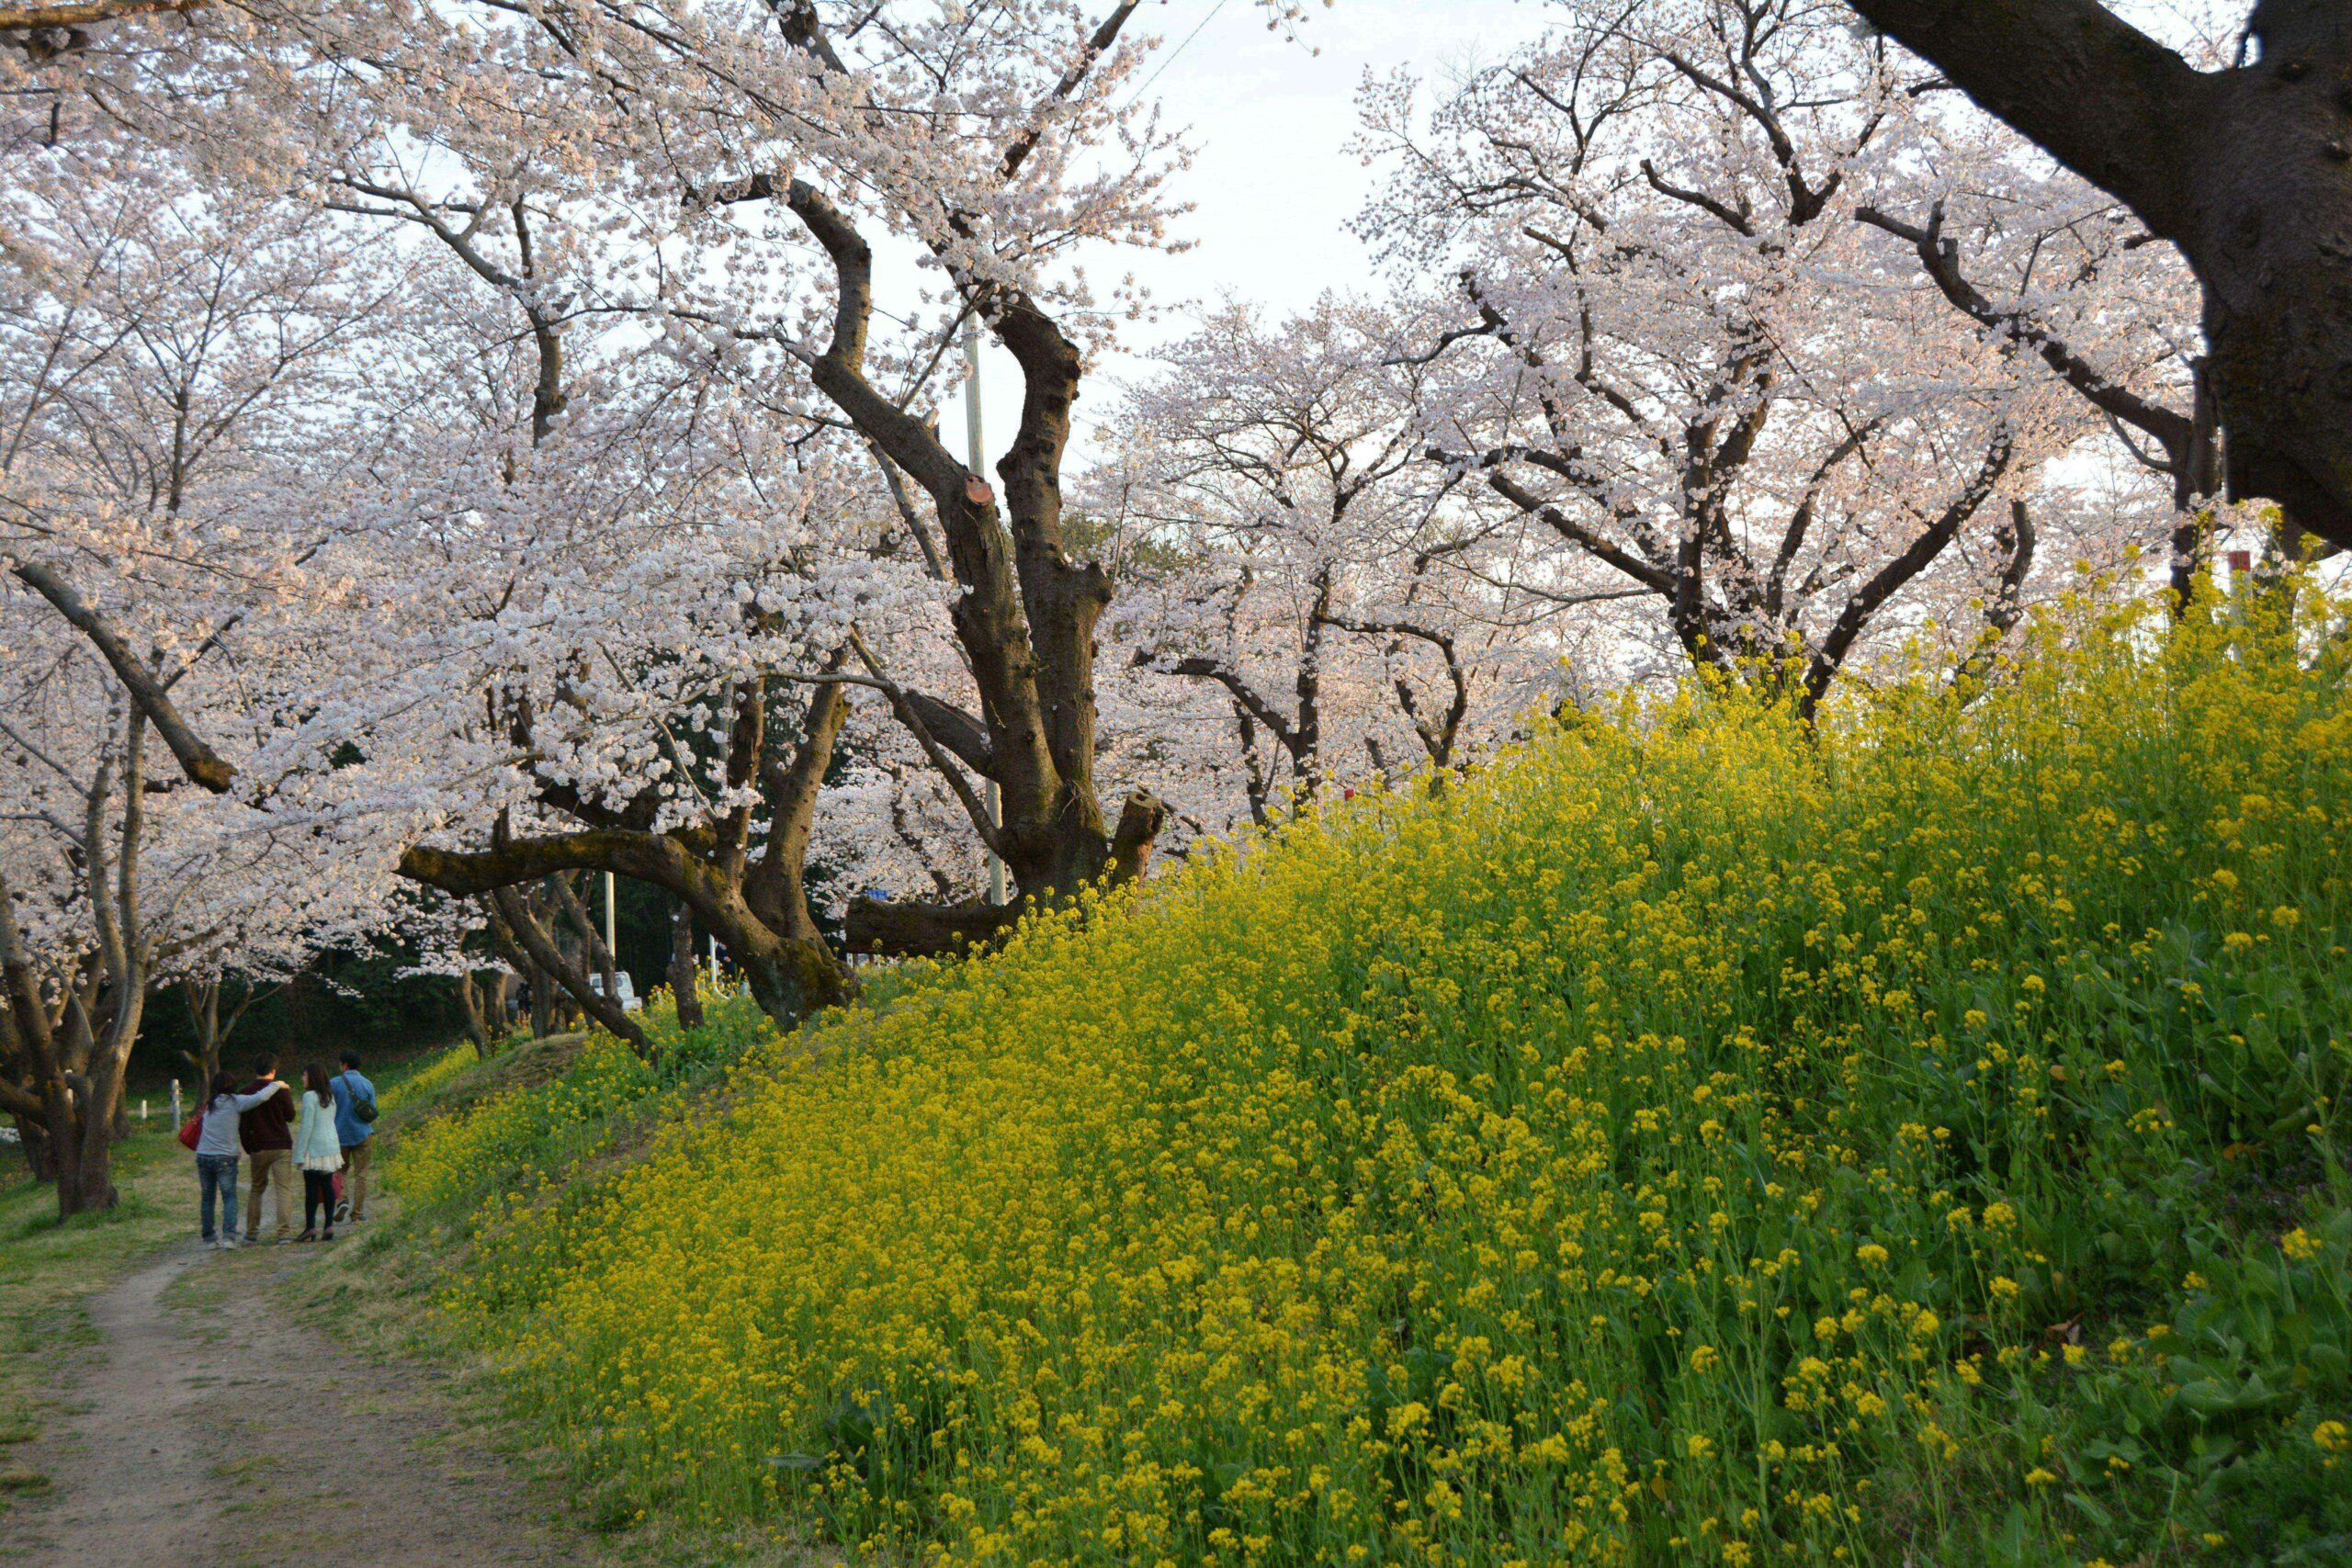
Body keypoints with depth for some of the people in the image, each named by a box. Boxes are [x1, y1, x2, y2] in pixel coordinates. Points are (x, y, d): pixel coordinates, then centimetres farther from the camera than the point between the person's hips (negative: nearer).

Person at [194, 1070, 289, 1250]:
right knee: (229, 1197, 2)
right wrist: (276, 1085, -4)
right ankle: (228, 1235, -13)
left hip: (203, 1156, 4)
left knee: (208, 1198, 12)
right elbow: (259, 1098, -18)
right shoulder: (235, 1101, -5)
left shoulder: (209, 1103, 9)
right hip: (225, 1157, -4)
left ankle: (209, 1237, 14)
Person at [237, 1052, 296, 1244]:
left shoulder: (247, 1091, 0)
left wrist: (248, 1147, 11)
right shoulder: (281, 1089, -6)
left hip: (258, 1147, 2)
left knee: (256, 1189, 15)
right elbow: (290, 1116, 3)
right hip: (281, 1146, -2)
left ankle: (251, 1233, 15)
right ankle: (284, 1232, -7)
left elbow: (242, 1124, 1)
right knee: (284, 1189, 0)